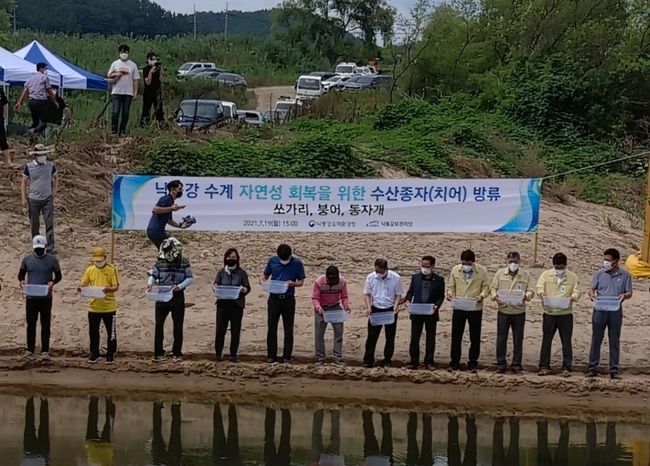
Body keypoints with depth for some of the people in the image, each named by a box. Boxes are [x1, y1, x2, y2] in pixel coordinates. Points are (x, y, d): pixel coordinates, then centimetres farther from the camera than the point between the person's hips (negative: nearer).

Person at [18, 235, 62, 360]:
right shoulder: (27, 259, 4)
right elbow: (21, 274, 12)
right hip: (31, 297, 2)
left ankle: (45, 351, 9)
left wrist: (53, 282, -15)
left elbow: (58, 275, 6)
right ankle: (29, 350, 13)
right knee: (31, 324, 6)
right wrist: (22, 280, -11)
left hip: (46, 298, -1)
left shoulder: (52, 260, -1)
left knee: (45, 325, 3)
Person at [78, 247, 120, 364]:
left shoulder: (111, 270, -5)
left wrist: (109, 289, -30)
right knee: (93, 332, 9)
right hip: (94, 307, 3)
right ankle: (94, 354, 21)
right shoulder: (89, 270, 5)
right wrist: (80, 288, -17)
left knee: (111, 332, 5)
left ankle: (110, 354, 16)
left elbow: (116, 286, -9)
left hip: (109, 307, -3)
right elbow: (84, 284, 6)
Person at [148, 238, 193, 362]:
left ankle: (177, 353, 13)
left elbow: (190, 278, -5)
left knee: (178, 326, 5)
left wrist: (180, 286, -22)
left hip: (178, 297, -2)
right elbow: (153, 275, 6)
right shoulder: (160, 261, 0)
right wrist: (150, 283, -16)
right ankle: (158, 353, 5)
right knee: (159, 325, -1)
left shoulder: (184, 262, -5)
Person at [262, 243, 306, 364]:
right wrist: (264, 280, -11)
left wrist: (293, 283, -20)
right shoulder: (273, 260, 0)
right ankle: (271, 356, 11)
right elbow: (265, 275, 12)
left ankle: (287, 357, 10)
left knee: (288, 330, 3)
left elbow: (301, 282, 1)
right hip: (274, 298, 1)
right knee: (271, 328, 3)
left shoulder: (297, 263, -4)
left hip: (289, 299, -1)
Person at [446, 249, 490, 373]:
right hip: (458, 308, 1)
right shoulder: (455, 270, 2)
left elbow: (486, 287, -1)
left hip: (475, 308, -1)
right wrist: (450, 293, -13)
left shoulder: (482, 271, -4)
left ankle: (473, 363, 16)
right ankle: (454, 363, 13)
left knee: (475, 338, 6)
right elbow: (451, 286, 8)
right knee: (456, 336, 4)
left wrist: (482, 295, -20)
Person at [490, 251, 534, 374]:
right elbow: (493, 288, 7)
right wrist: (494, 296, -15)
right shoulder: (500, 274, 7)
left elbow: (531, 291, 3)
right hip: (503, 311, 0)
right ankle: (500, 364, 9)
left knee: (518, 339, 4)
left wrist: (526, 296, -19)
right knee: (501, 338, 2)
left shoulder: (526, 275, 6)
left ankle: (516, 364, 12)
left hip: (519, 312, 0)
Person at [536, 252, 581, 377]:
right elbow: (539, 287, -1)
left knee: (566, 341, 1)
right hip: (549, 312, 1)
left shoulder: (572, 277, 6)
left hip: (566, 314, -1)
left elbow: (577, 291, 1)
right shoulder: (546, 275, 7)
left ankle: (567, 368, 8)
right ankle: (544, 366, 12)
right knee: (546, 340, 4)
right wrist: (541, 293, -24)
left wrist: (573, 297, -22)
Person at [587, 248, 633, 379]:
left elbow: (629, 293, 5)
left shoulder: (624, 275, 2)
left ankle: (614, 370, 12)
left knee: (614, 341, 6)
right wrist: (592, 294, -16)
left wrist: (624, 295, -18)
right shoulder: (600, 274, 3)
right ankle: (593, 368, 9)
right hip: (600, 310, 0)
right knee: (596, 339, 3)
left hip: (615, 311, 0)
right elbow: (591, 289, 7)